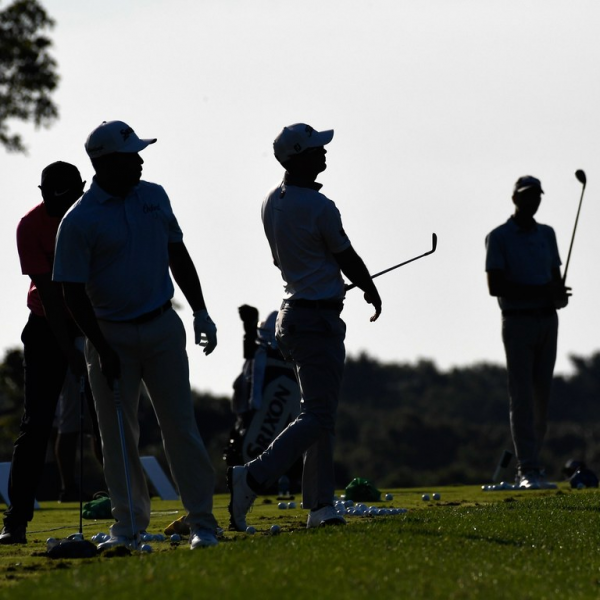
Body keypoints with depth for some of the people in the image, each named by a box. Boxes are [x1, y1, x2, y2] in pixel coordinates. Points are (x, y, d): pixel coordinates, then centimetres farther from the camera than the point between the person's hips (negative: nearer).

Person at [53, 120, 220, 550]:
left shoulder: (154, 197, 5)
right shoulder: (79, 222, -11)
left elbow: (178, 257, 16)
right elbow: (74, 293, -10)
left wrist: (201, 313, 12)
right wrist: (102, 350, -15)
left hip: (163, 328, 3)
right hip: (111, 334, -3)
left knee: (181, 425, 0)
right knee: (118, 434, 2)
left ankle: (202, 522, 2)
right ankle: (129, 524, 12)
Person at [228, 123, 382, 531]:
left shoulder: (272, 202, 7)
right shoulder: (319, 207, -18)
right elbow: (348, 259, -5)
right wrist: (372, 291, 14)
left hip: (292, 310, 9)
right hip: (318, 320, -9)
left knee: (321, 414, 13)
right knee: (318, 416, -8)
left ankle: (321, 503, 11)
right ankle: (253, 478, -18)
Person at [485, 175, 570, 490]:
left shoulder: (547, 234, 15)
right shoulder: (499, 237, -4)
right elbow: (495, 286, -12)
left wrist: (560, 294, -6)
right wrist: (541, 292, -20)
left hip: (547, 320, 5)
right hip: (518, 320, -5)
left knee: (542, 396, 5)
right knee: (522, 397, -9)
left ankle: (530, 461, 14)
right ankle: (528, 469, -11)